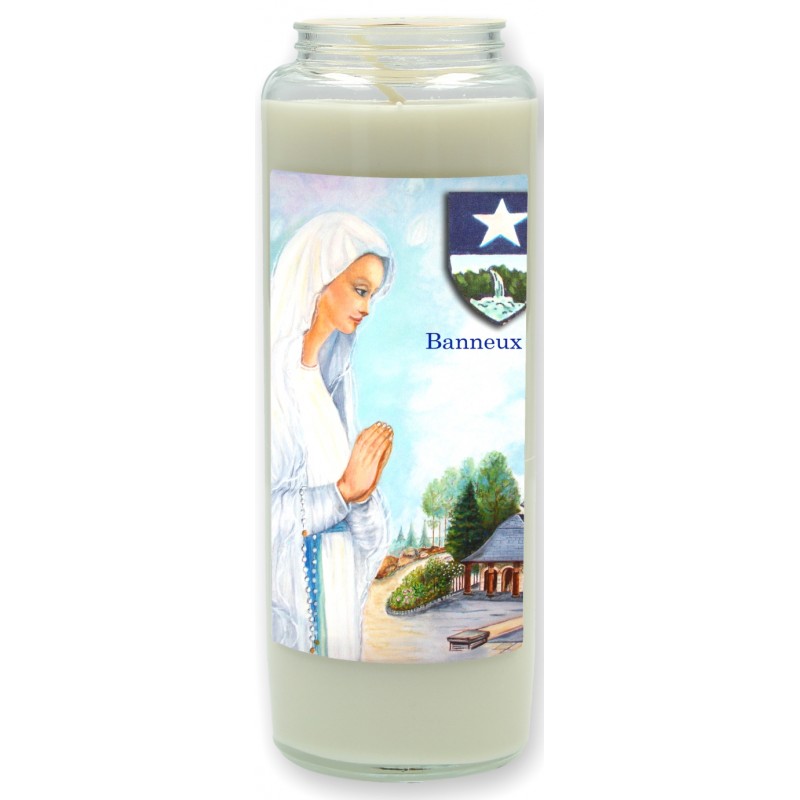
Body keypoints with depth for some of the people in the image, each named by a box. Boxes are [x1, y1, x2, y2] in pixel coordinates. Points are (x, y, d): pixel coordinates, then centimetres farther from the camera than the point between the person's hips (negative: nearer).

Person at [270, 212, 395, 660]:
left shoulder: (337, 373, 8)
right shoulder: (272, 373, -15)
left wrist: (364, 487, -14)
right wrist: (343, 490, -16)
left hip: (334, 584, 7)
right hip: (280, 584, -6)